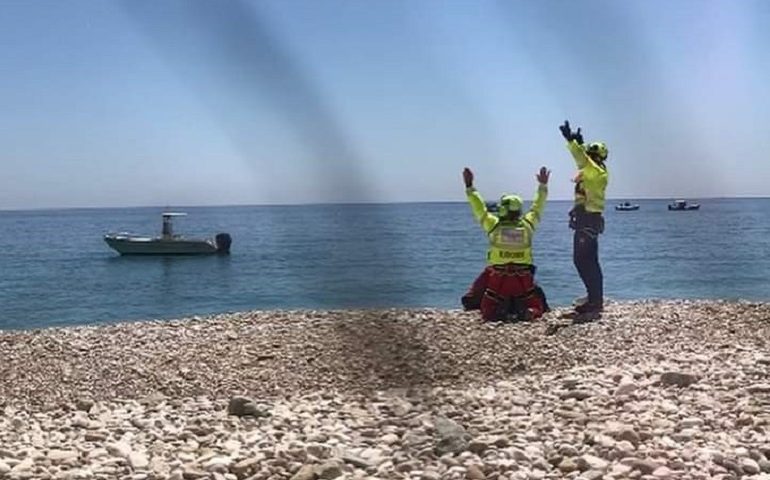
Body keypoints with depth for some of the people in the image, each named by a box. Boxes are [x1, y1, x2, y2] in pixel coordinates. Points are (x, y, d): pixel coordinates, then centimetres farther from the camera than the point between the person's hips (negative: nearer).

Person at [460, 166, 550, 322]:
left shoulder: (494, 225, -6)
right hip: (524, 279, 1)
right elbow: (537, 207, 14)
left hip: (497, 279, -1)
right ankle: (527, 312, -18)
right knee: (537, 308, 17)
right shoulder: (527, 225, 0)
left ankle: (500, 311, -19)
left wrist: (469, 186, 12)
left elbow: (479, 208, 4)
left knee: (488, 311, 15)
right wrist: (543, 186, 26)